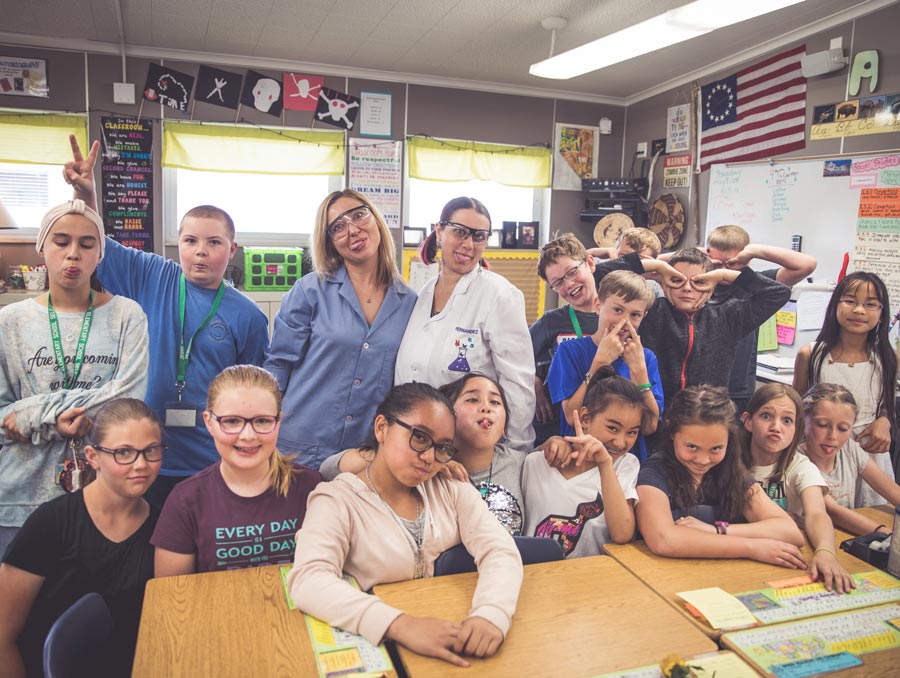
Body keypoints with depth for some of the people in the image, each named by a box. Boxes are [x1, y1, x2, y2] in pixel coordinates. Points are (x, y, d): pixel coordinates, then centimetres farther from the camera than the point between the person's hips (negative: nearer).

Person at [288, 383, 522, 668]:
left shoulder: (451, 488, 5)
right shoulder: (336, 500, -7)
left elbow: (500, 551, -5)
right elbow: (308, 581, -22)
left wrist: (492, 612, -26)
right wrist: (401, 625, -33)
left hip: (459, 648, 5)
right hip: (381, 646, -4)